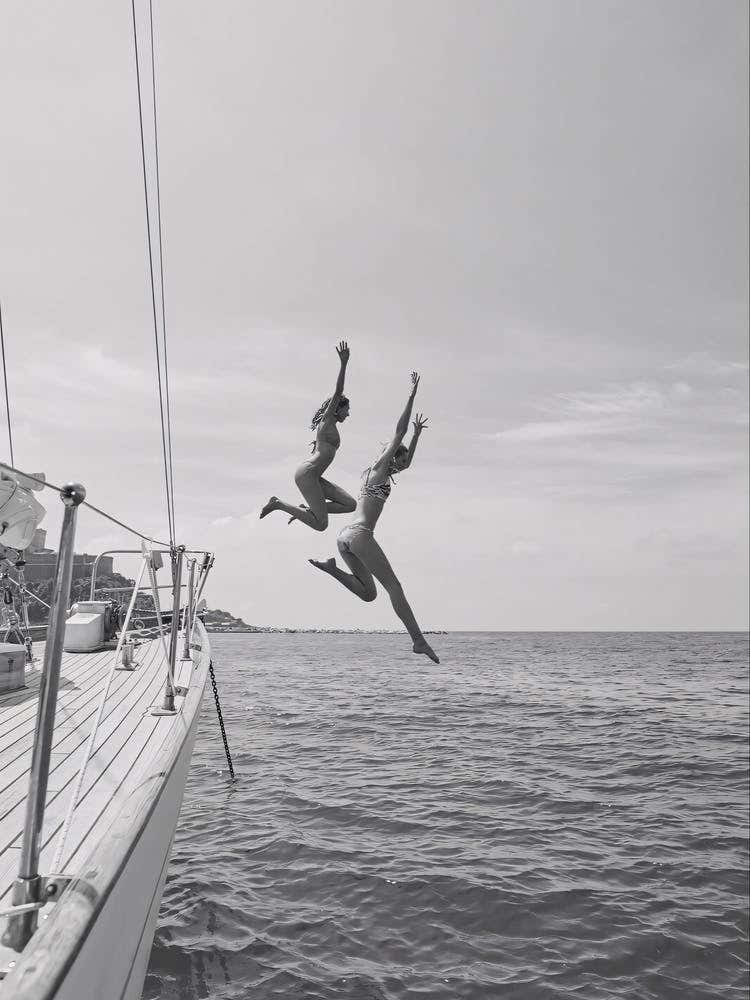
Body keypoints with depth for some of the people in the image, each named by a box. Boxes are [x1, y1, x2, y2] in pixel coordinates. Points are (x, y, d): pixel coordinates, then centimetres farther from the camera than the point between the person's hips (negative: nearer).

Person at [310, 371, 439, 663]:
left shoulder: (378, 474, 25)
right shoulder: (379, 468, 2)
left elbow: (407, 462, 41)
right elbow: (399, 433, -2)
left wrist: (417, 433, 43)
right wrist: (412, 394, 0)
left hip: (346, 537, 9)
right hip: (360, 534, -9)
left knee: (368, 593, 9)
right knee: (393, 586, -10)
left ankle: (331, 567, -5)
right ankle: (419, 640, -13)